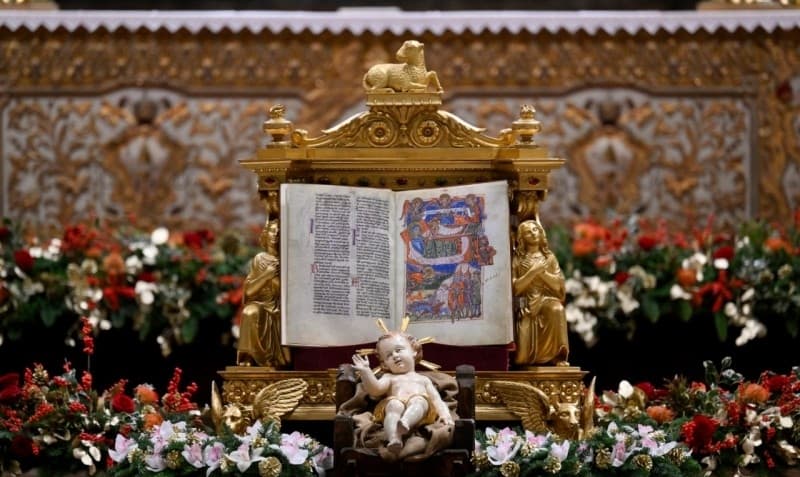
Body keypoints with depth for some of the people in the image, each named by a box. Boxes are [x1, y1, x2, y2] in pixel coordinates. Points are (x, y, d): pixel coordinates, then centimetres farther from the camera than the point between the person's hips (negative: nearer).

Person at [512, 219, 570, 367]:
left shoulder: (549, 257, 13)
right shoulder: (517, 259, 6)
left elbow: (558, 285, 4)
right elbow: (515, 288, -4)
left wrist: (542, 272, -7)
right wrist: (533, 272, -12)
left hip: (547, 300, 2)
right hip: (526, 304, -2)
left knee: (556, 310, -38)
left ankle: (557, 355, -26)